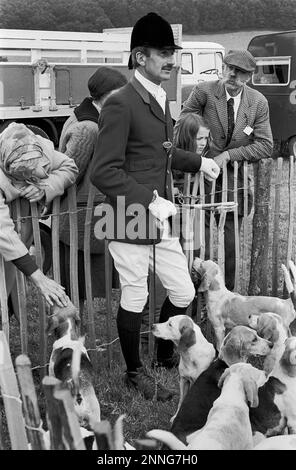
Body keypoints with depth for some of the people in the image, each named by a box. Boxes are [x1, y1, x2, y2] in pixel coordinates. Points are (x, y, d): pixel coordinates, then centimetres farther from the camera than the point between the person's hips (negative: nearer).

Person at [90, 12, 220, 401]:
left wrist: (197, 162, 24)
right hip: (131, 222, -8)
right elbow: (104, 172, -22)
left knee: (183, 292, 14)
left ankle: (165, 354, 39)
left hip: (161, 220, 8)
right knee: (135, 300, 6)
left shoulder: (160, 99, 12)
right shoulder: (121, 104, -17)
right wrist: (149, 201, -25)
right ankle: (135, 373, 27)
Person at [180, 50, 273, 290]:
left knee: (230, 246, 10)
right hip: (201, 174, -2)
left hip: (235, 179, 3)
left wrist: (228, 155, -14)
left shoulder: (259, 102, -2)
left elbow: (265, 146, -3)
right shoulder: (204, 91, -9)